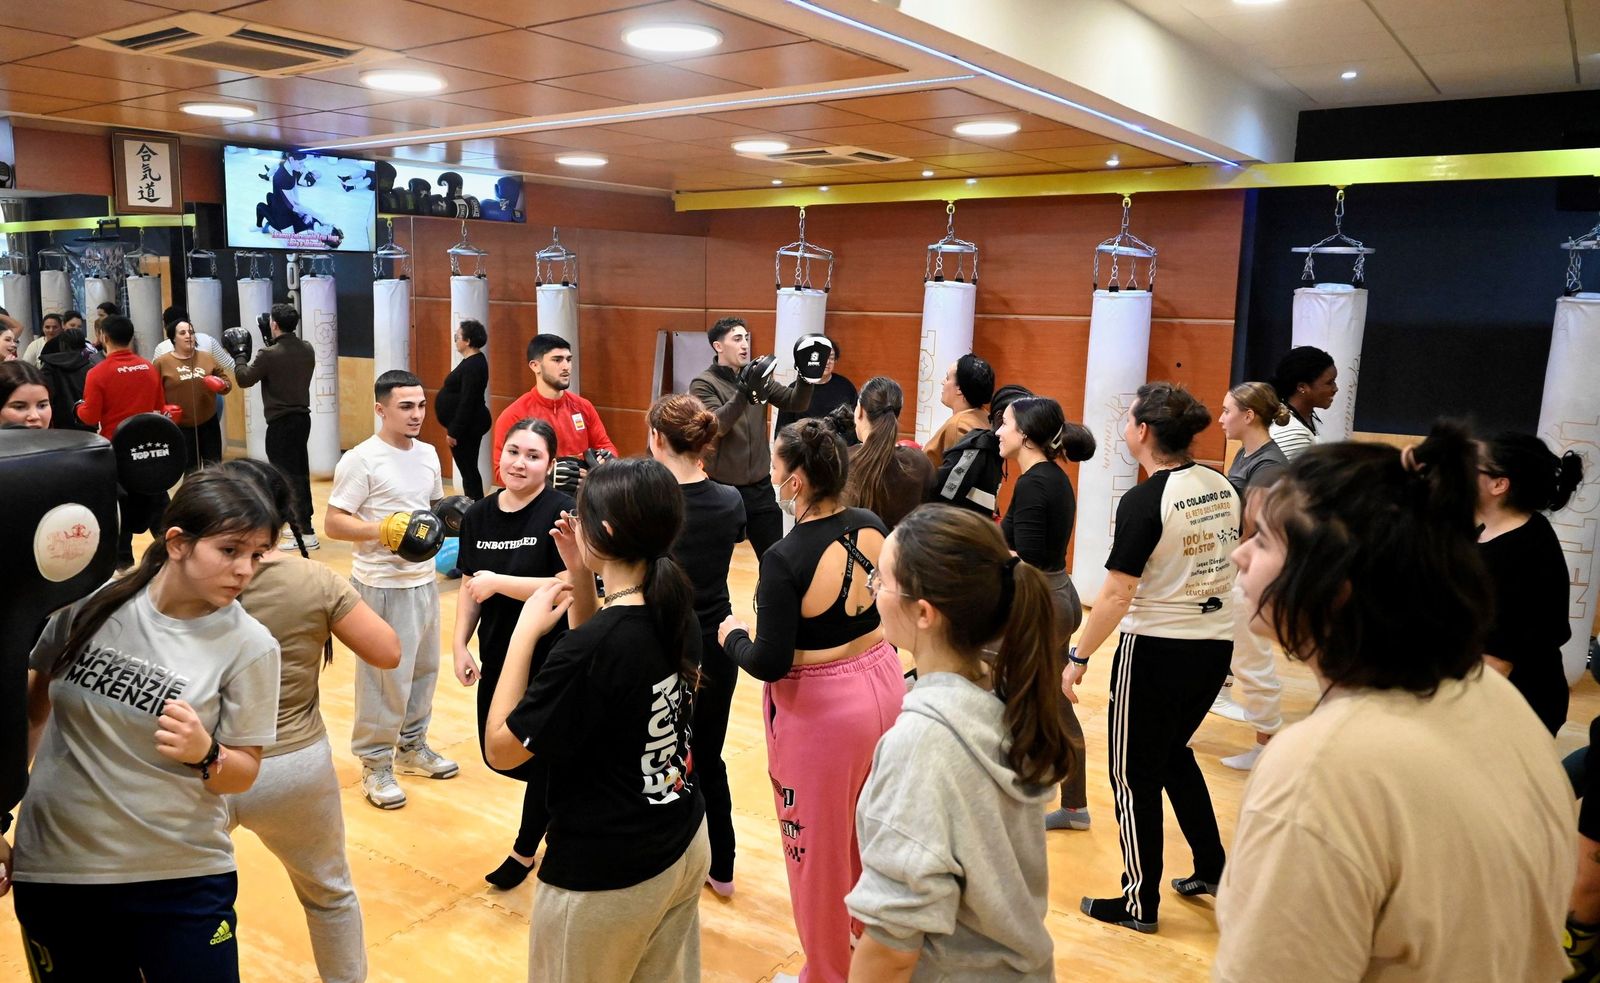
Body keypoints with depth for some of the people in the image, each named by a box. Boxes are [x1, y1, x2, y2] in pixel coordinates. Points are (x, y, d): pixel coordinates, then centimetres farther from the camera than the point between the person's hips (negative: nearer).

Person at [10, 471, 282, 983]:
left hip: (181, 880, -2)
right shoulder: (89, 601, -8)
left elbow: (243, 773, -6)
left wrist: (203, 755, -26)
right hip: (51, 866, 2)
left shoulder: (249, 646, -14)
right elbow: (33, 708, 10)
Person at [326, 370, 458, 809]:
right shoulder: (361, 460, -13)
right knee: (384, 674, 0)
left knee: (424, 666, 16)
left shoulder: (428, 453, 8)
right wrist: (382, 531, -27)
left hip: (425, 580, 7)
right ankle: (375, 763, 15)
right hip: (382, 585, -7)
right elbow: (333, 523, -13)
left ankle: (412, 745, 33)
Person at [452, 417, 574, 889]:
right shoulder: (478, 516, 3)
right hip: (498, 655, 6)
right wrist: (459, 645, 1)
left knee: (542, 757, 6)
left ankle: (525, 851, 30)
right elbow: (470, 586, 9)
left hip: (551, 656, -6)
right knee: (498, 752, 15)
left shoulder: (561, 513, -16)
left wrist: (499, 582, -24)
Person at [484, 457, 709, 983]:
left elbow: (500, 749, -18)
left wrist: (526, 629, -15)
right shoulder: (676, 612, -7)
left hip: (608, 875, -7)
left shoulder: (591, 647, -30)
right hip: (687, 845, 7)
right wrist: (581, 576, -1)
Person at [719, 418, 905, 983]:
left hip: (821, 708, -7)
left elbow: (769, 664, -21)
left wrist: (731, 634, -3)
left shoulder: (785, 559, -24)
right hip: (883, 683, 7)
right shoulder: (871, 527, -4)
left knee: (818, 844, 13)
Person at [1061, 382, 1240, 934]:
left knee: (1135, 773, 8)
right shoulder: (1223, 488, 3)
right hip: (1216, 644, 8)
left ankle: (1140, 903, 20)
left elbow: (1116, 595, -20)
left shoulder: (1143, 501, -19)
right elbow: (1233, 565, 14)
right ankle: (1211, 869, 35)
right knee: (1173, 752, 27)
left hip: (1156, 649, -7)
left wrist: (1078, 658, -12)